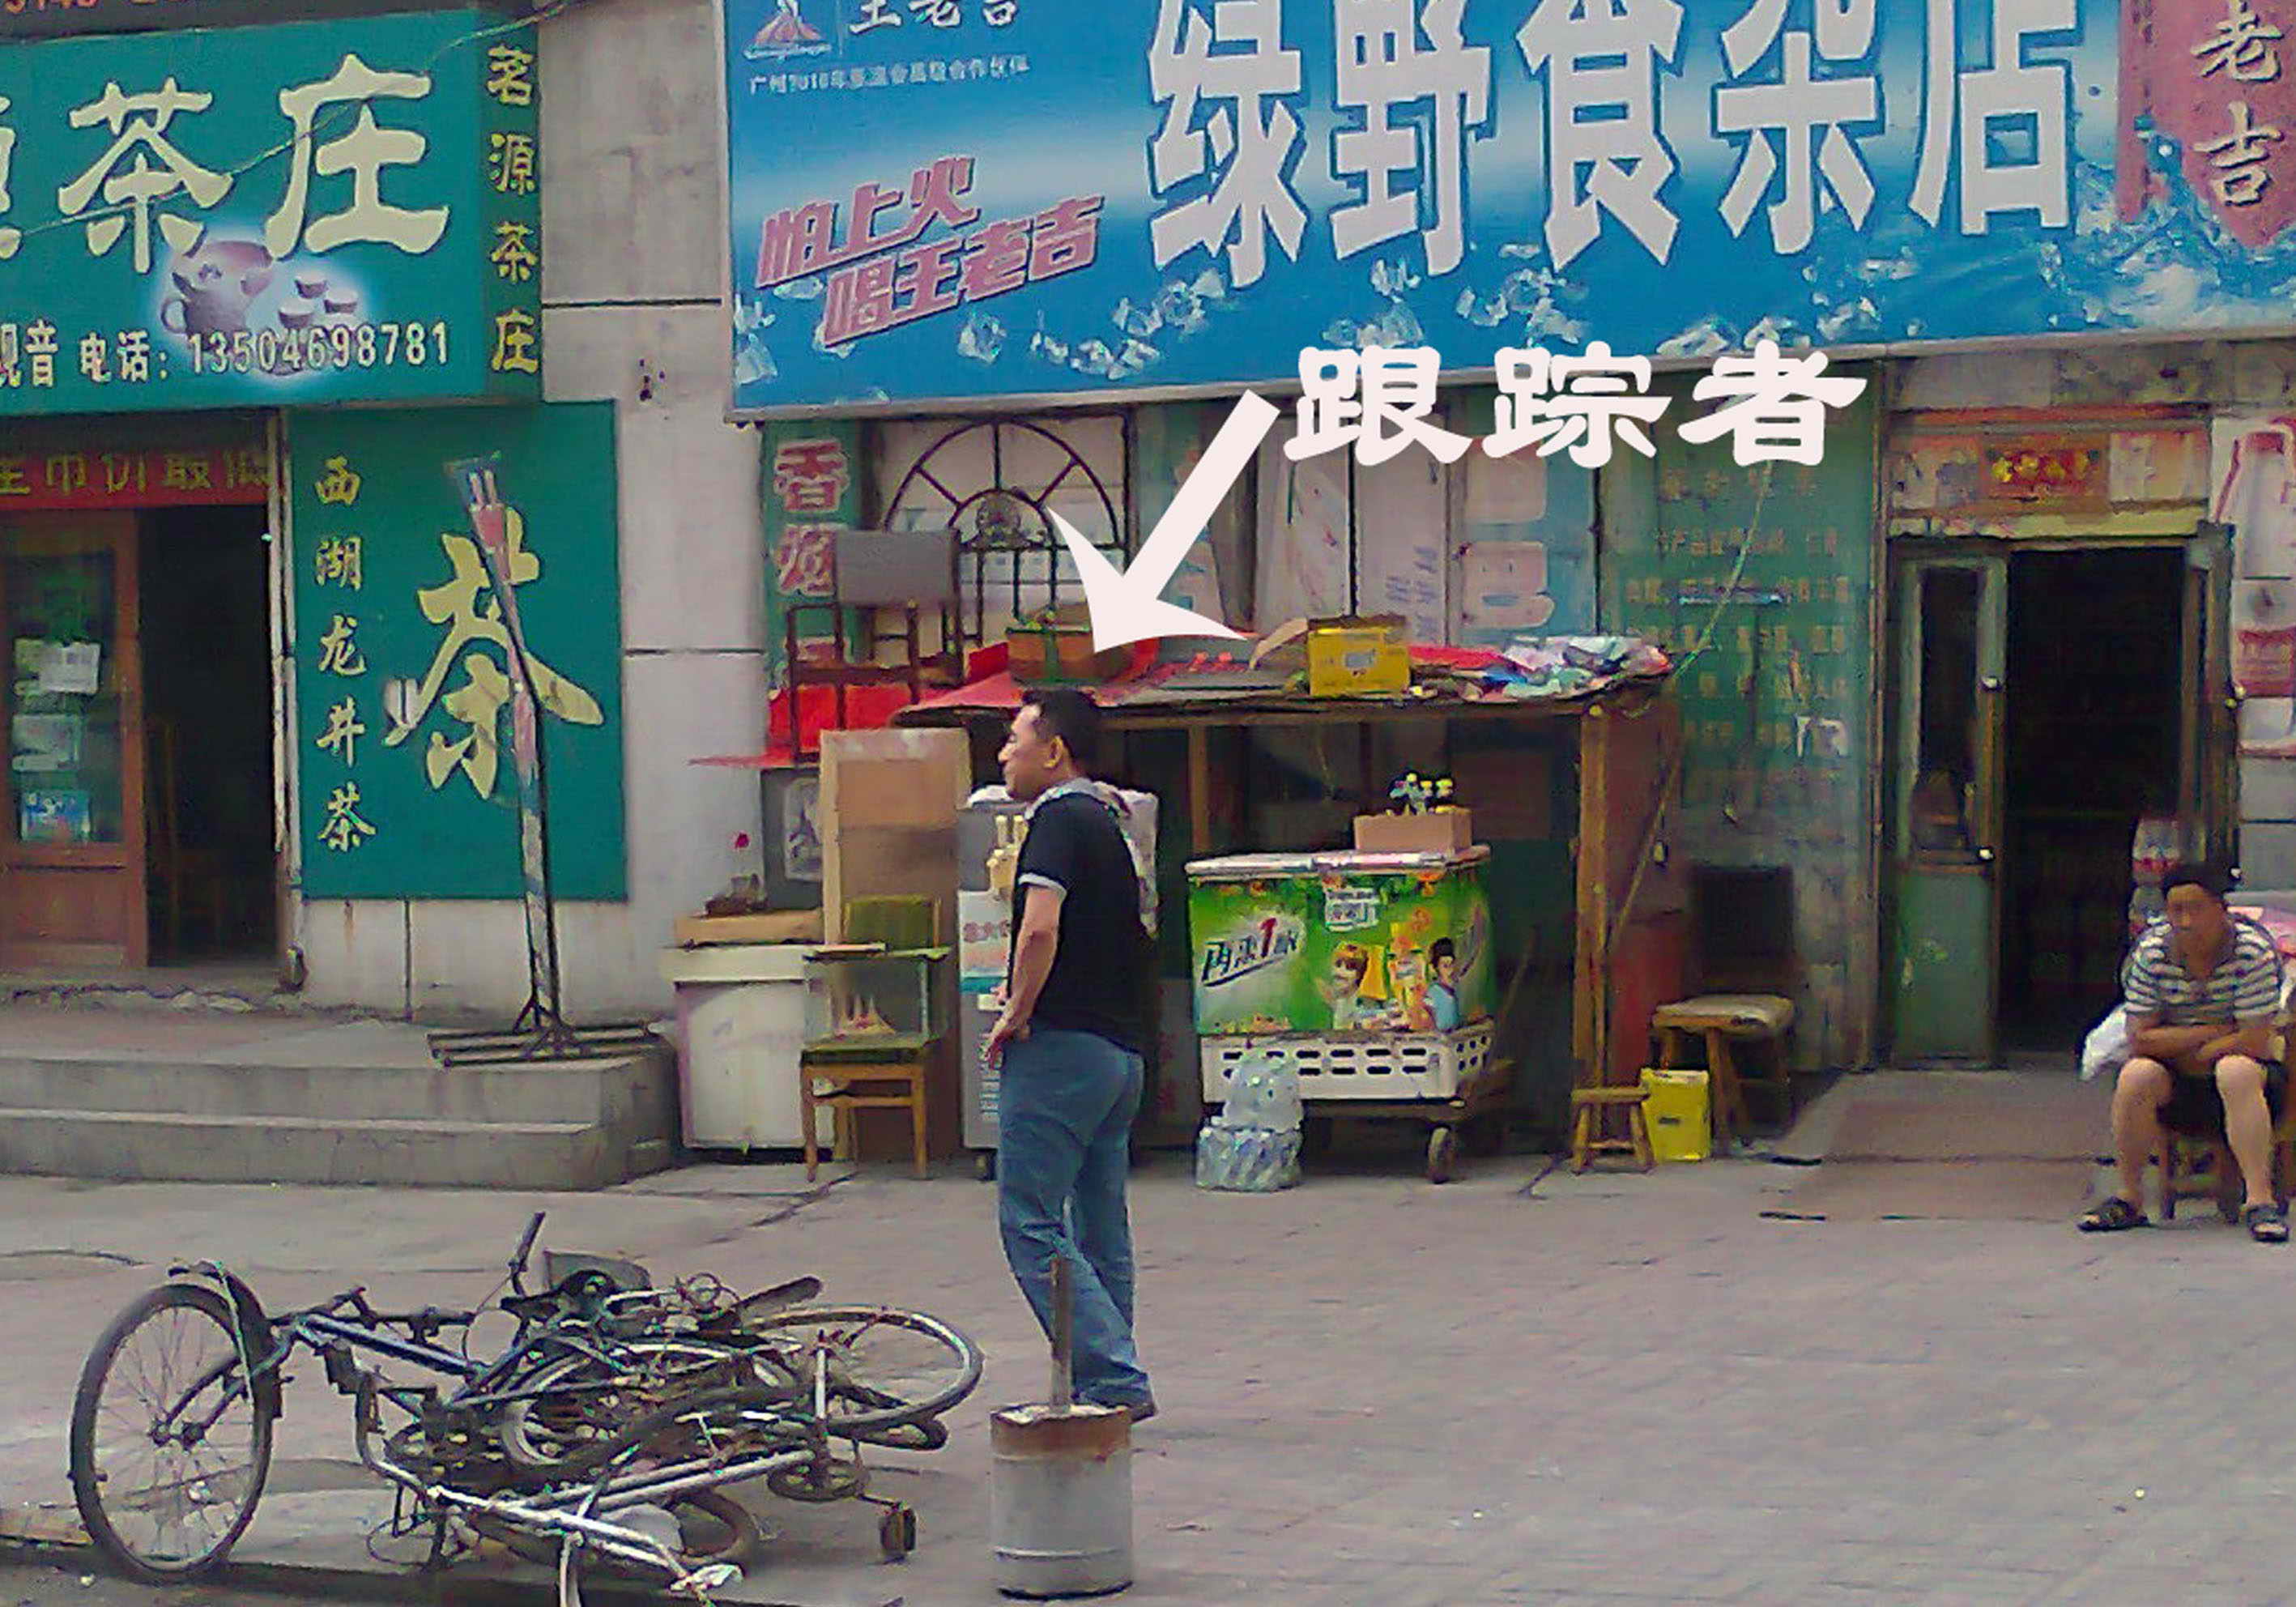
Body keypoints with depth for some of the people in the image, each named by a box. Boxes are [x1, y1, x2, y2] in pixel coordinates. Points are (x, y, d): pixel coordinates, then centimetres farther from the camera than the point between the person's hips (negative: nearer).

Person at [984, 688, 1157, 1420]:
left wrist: (1016, 1015, -15)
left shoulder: (1059, 819, -11)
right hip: (1122, 1050, 10)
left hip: (1061, 1048, -10)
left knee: (1031, 1222, -8)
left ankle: (1115, 1381, -13)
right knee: (1099, 1228, 12)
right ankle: (1109, 1383, 15)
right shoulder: (1108, 820, 18)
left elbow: (1040, 929, -26)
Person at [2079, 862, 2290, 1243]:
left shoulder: (2253, 951, -13)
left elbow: (2254, 1043, -18)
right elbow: (2139, 1041, -11)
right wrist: (2213, 1032, -15)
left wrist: (2194, 1055, -12)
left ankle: (2260, 1200, -39)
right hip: (2174, 1085, 2)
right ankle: (2129, 1198, -17)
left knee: (2236, 1072, -36)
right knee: (2135, 1076, -28)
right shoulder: (2151, 952, -7)